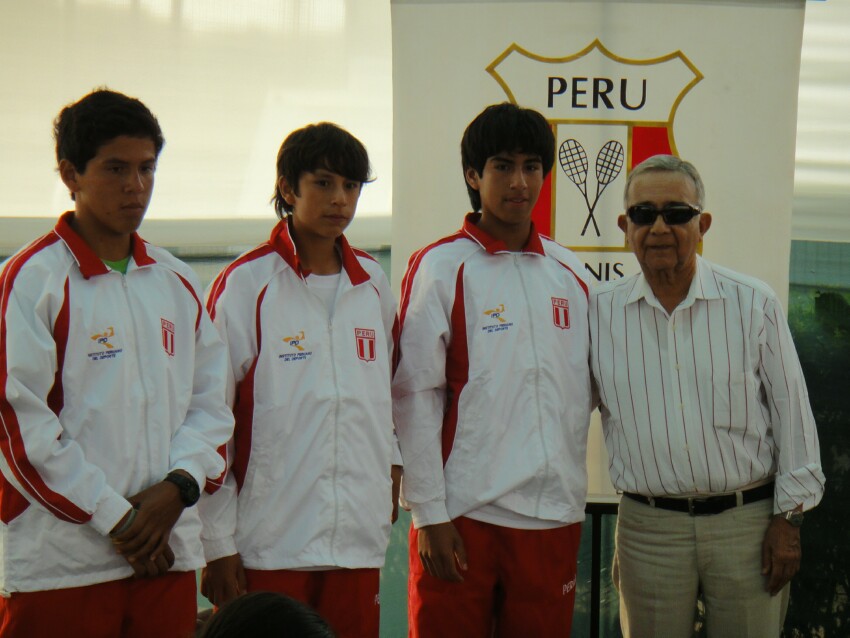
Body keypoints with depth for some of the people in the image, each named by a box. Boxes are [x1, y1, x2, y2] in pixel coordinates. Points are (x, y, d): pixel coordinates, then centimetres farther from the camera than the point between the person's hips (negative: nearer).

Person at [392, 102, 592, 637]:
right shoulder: (440, 268, -3)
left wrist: (570, 491, 9)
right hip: (463, 515, -4)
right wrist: (430, 513, -9)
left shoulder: (570, 273, 11)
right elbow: (414, 396, -6)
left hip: (554, 513, 4)